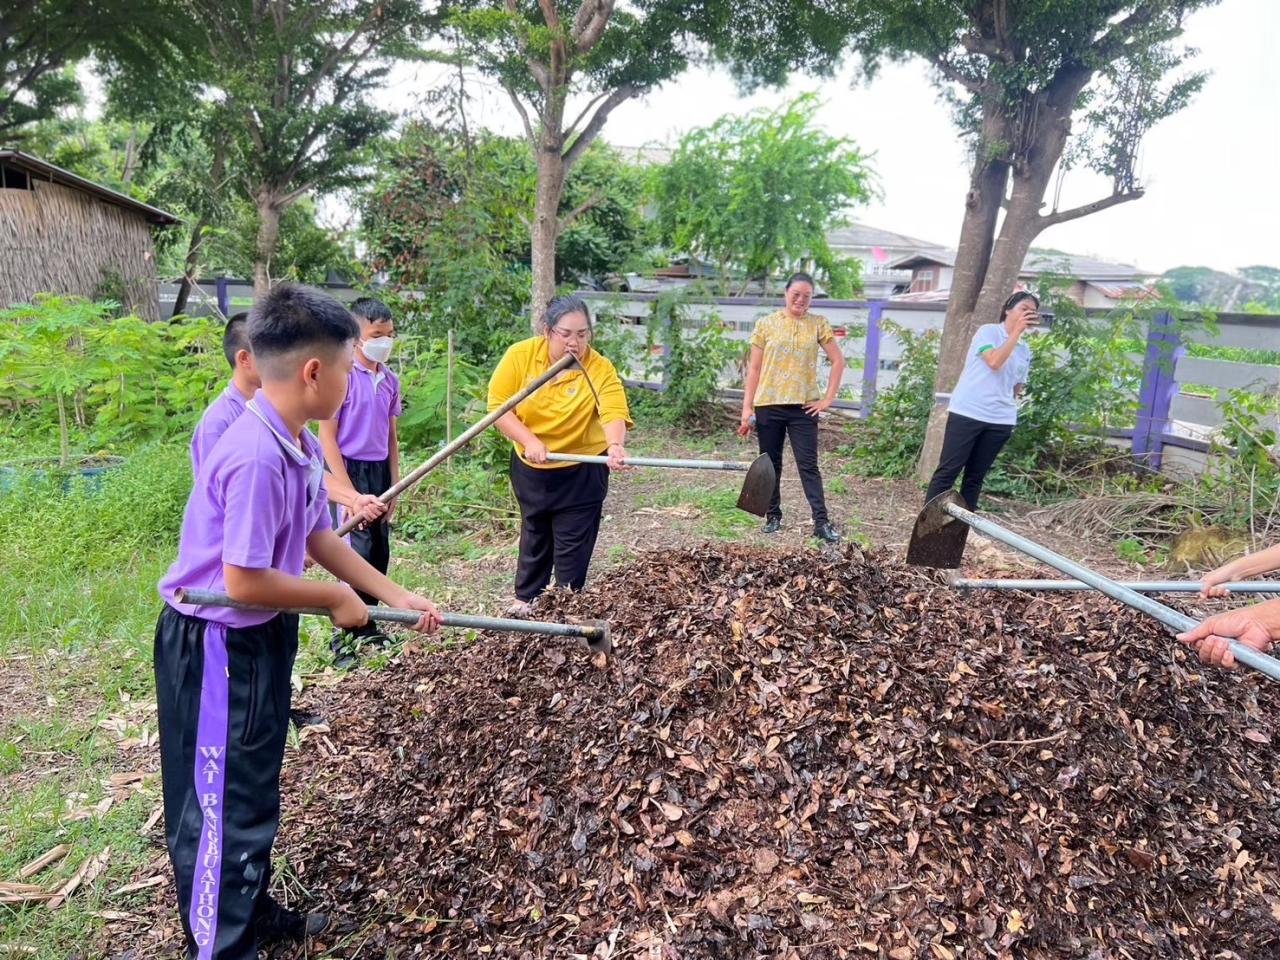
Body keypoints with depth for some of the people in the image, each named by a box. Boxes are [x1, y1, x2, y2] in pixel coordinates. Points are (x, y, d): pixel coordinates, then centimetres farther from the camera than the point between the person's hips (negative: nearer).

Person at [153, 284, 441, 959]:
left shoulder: (301, 446, -1)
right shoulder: (256, 457, -30)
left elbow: (319, 537, 7)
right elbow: (244, 581, -28)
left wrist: (397, 595, 7)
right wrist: (334, 599, -14)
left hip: (262, 637, 10)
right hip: (216, 647, -10)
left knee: (255, 790, 24)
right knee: (225, 805, 5)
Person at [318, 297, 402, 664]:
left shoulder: (389, 379, 7)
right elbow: (327, 437, -13)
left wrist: (393, 486, 10)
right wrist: (349, 493, -15)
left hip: (379, 471, 7)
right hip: (349, 470, -7)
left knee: (379, 554, 12)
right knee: (357, 554, -6)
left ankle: (367, 626, 26)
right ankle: (344, 635, 7)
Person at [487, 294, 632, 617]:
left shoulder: (600, 369, -21)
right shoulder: (519, 355, -15)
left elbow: (614, 413, -34)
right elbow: (498, 405, -13)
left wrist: (615, 445, -56)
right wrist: (529, 441, -26)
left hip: (582, 471, -2)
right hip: (529, 467, 3)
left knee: (573, 546, 6)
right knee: (534, 536, 22)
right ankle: (525, 598, 41)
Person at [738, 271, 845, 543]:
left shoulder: (818, 324, 3)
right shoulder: (766, 324, 2)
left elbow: (838, 361, 6)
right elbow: (754, 368, 3)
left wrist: (828, 398, -2)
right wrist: (747, 407, -1)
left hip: (804, 406, -1)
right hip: (768, 405, 1)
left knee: (808, 465, -2)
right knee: (771, 463, 9)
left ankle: (822, 522, -2)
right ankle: (773, 515, 21)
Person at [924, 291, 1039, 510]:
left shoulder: (1025, 350, 15)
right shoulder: (988, 331, -2)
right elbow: (994, 362, -19)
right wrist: (1016, 332, -15)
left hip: (1000, 420, 5)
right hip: (967, 413, -5)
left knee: (975, 476, 7)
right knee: (948, 470, -6)